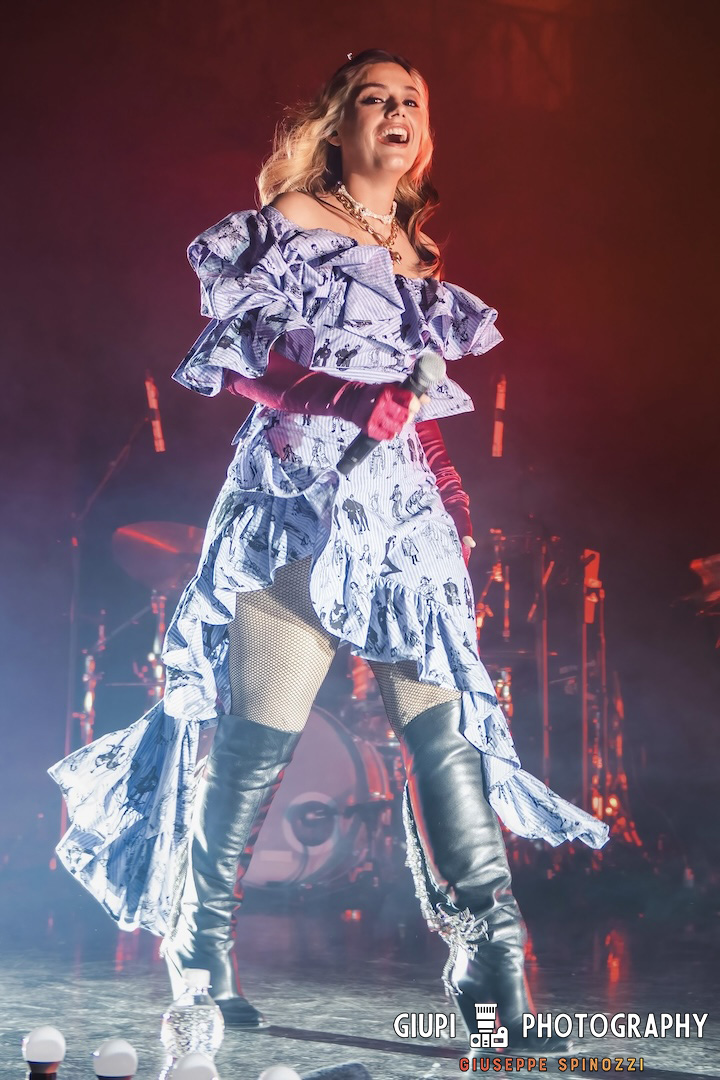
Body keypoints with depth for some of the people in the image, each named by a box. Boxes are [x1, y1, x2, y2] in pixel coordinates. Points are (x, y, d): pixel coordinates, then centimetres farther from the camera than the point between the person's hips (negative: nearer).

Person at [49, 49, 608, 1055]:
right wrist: (355, 399, -13)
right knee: (262, 729, -5)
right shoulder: (292, 218, 7)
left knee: (446, 725, -6)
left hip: (403, 508, 5)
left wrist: (451, 493, 9)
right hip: (305, 494, -5)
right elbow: (235, 356, -3)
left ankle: (496, 974, -8)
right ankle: (203, 944, 12)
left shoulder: (419, 256, 23)